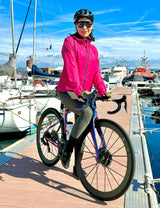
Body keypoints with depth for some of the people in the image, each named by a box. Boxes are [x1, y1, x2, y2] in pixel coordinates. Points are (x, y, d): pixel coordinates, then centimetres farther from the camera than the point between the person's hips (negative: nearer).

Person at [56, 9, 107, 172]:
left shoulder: (93, 49, 16)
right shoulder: (70, 42, -3)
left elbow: (96, 73, 10)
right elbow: (71, 67, -18)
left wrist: (103, 91, -6)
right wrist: (77, 89, -32)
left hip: (84, 93, 6)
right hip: (67, 91, -6)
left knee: (82, 128, 6)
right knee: (87, 113, -31)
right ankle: (67, 151, -14)